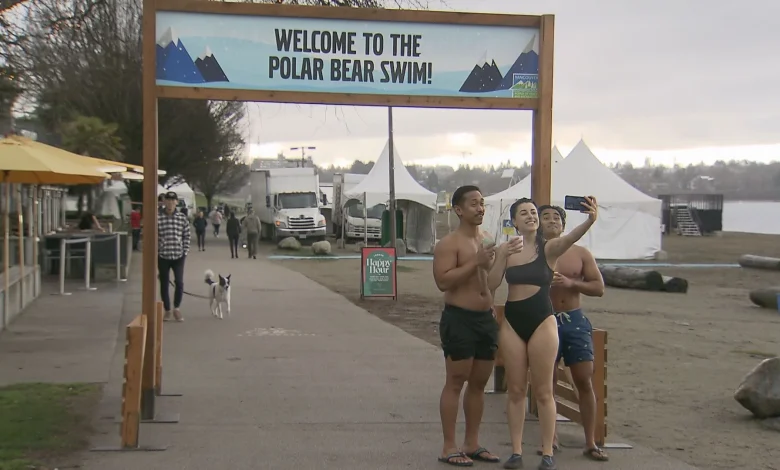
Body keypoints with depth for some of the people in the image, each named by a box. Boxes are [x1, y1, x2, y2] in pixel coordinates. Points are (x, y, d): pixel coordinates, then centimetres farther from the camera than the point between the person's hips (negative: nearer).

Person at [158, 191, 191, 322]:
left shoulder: (183, 218, 2)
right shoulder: (158, 218, -2)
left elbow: (187, 236, 6)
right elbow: (154, 238, 0)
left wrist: (185, 252, 0)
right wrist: (155, 255, -4)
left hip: (178, 256, 0)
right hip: (163, 256, 0)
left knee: (179, 282, -10)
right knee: (164, 284, 6)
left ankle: (176, 308, 9)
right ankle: (167, 311, 20)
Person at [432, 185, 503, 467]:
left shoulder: (487, 242, 15)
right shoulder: (449, 244, -9)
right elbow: (442, 281, -21)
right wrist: (475, 262, -23)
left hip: (486, 318, 8)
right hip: (459, 319, -7)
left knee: (479, 384, 11)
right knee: (455, 383, -4)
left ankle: (472, 444, 21)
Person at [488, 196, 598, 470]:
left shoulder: (548, 248, -5)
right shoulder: (506, 249, 4)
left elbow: (570, 238, -26)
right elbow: (491, 285, -2)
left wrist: (590, 221, -46)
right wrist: (503, 256, -16)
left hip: (542, 322, -3)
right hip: (512, 322, 3)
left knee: (543, 391, 2)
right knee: (516, 390, 8)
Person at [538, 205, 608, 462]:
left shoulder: (580, 253, 5)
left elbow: (599, 288, 3)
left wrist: (571, 283, -13)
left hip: (575, 320, 1)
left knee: (585, 382, 0)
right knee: (546, 382, 5)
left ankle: (591, 443, 7)